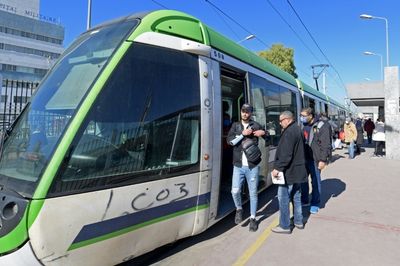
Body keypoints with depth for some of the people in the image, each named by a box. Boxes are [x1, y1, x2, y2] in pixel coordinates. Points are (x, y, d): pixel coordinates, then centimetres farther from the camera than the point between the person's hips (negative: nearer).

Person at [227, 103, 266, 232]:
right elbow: (229, 140, -6)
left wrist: (263, 133, -8)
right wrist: (243, 134, -14)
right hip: (238, 166, 1)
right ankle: (239, 209, 26)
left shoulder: (256, 125, 5)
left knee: (253, 193, 7)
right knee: (235, 191, -4)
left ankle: (252, 218, 23)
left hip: (252, 166, -1)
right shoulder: (235, 125, 9)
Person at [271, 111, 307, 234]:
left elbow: (286, 154, -26)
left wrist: (278, 168, -22)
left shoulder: (289, 132, -19)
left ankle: (285, 226, 8)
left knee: (283, 198, -1)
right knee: (296, 196, 19)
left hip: (288, 171, -10)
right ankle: (298, 222, 31)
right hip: (298, 170, 10)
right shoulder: (297, 129, 13)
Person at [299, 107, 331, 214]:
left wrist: (323, 160, -16)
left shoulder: (322, 126, -11)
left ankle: (315, 204, 20)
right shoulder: (304, 126, 10)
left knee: (315, 181, 5)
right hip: (304, 158, 7)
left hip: (315, 159, -6)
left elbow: (325, 144, -13)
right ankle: (304, 200, 30)